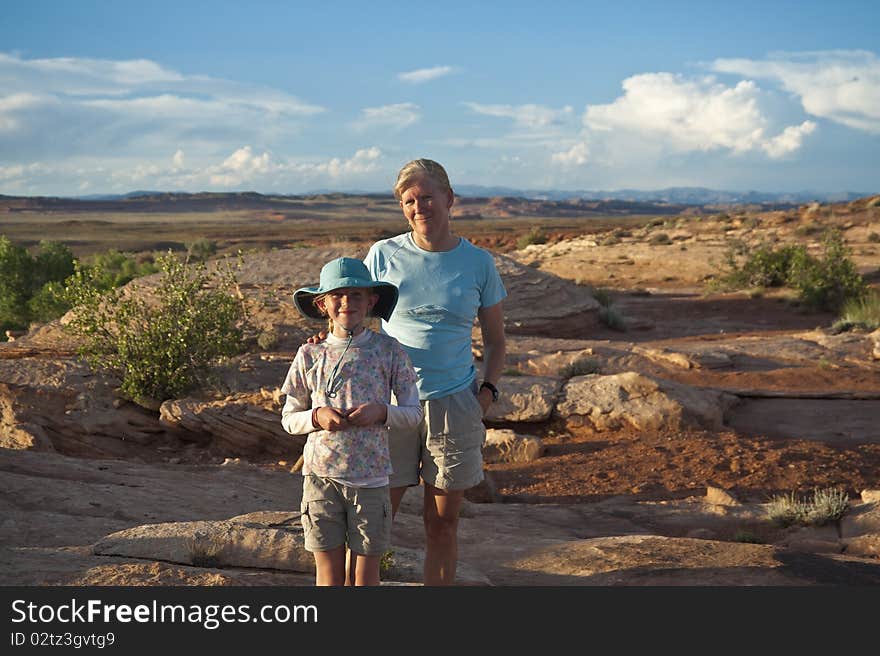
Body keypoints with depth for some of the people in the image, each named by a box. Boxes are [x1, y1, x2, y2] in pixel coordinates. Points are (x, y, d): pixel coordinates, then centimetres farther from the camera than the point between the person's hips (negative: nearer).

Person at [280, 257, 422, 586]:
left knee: (366, 572, 8)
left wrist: (382, 412, -16)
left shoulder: (389, 351, -1)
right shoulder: (310, 355, 1)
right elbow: (288, 418, 7)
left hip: (371, 476, 0)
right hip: (321, 473, 0)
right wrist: (317, 417, -13)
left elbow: (414, 412, 3)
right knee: (328, 571, 7)